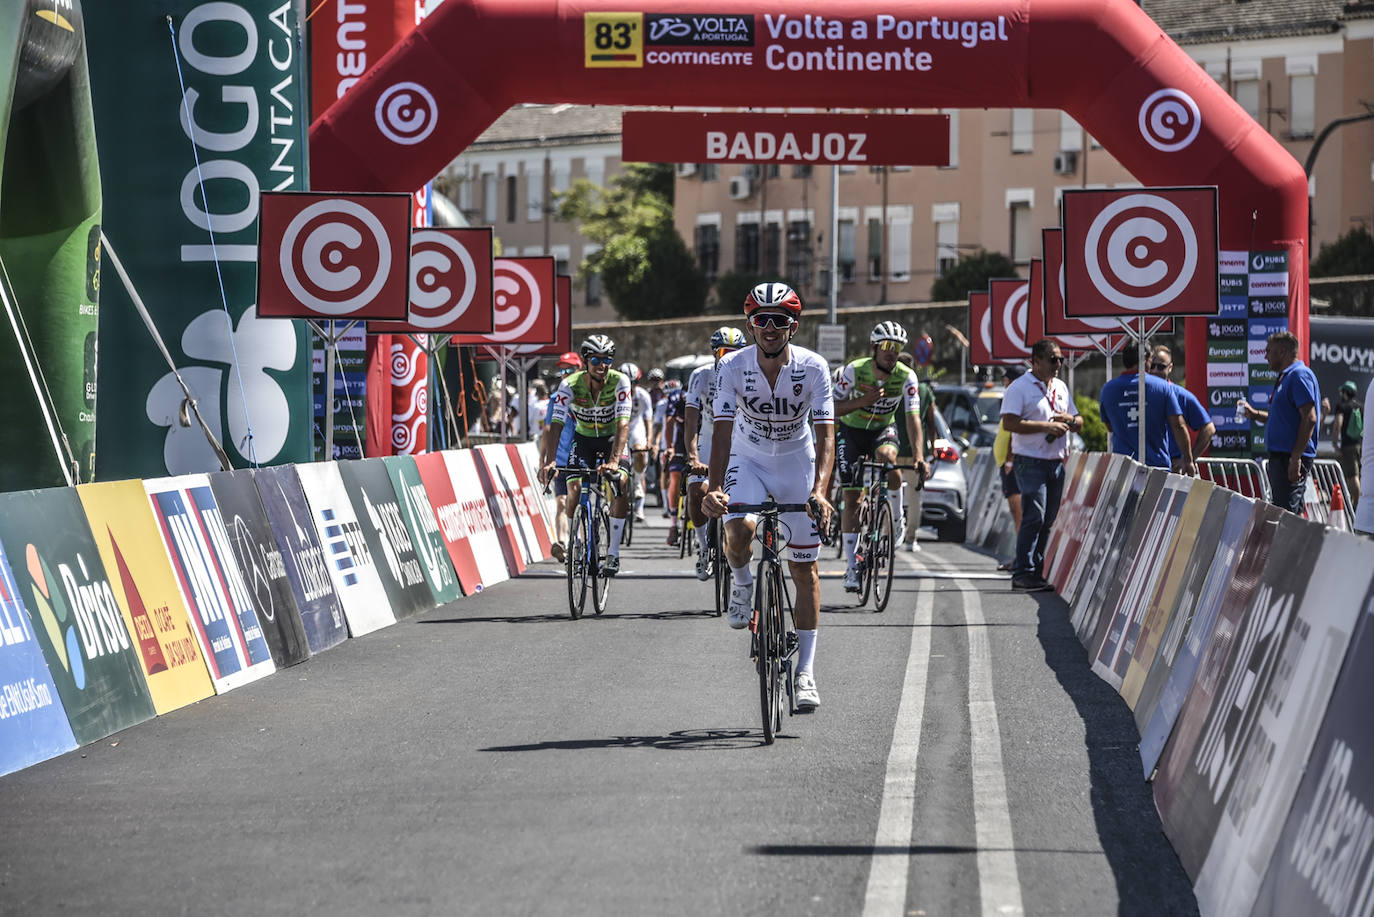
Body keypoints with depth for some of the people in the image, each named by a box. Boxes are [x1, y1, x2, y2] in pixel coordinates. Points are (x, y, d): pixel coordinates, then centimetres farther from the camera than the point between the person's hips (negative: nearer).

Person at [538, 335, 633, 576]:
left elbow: (623, 424, -36)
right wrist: (548, 461, -47)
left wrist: (614, 461, -50)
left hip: (612, 438, -1)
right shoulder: (570, 385, -25)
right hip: (583, 439, 1)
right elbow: (556, 424, -32)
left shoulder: (619, 382, -26)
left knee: (619, 483, -25)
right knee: (575, 490, -17)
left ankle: (613, 552, -19)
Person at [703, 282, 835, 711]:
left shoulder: (813, 367, -21)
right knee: (739, 530, -30)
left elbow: (825, 434, -27)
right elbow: (723, 429, -26)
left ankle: (806, 672, 7)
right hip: (748, 461, 0)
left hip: (797, 463, 0)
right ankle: (742, 583, 5)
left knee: (804, 568, -1)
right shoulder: (733, 366, -20)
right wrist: (714, 487, -41)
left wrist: (819, 491, -42)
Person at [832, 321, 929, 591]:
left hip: (882, 430, 0)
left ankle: (897, 518, -15)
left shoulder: (906, 377, -19)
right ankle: (852, 566, -1)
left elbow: (913, 418, -25)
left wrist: (919, 456, -38)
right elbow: (833, 409, -20)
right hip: (851, 430, 0)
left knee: (887, 456, -36)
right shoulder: (855, 370, -21)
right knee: (852, 498, -7)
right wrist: (864, 400, -36)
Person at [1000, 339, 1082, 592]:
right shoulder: (1019, 388, -6)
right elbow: (1010, 423, -17)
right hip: (1030, 462, -7)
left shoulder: (1061, 388, 17)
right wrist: (1046, 426, -19)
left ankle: (1035, 570, 12)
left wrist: (1070, 420, -2)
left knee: (1047, 521, 7)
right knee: (1034, 518, -14)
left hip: (1056, 463, 7)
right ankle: (1022, 574, -14)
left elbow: (1079, 423, 23)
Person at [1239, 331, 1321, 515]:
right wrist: (1254, 414, 16)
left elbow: (1309, 418, -20)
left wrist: (1295, 458, -24)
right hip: (1280, 455, 11)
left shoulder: (1300, 375, -12)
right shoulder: (1286, 377, 21)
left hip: (1292, 457, -11)